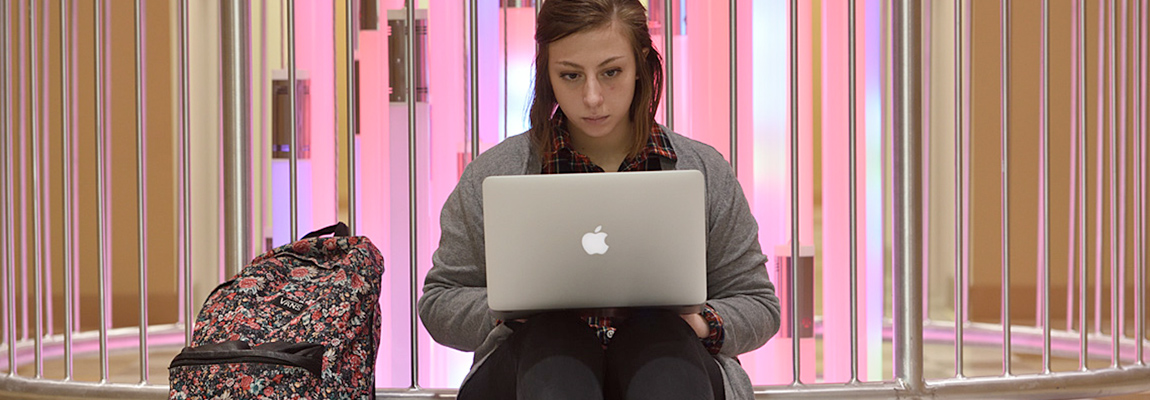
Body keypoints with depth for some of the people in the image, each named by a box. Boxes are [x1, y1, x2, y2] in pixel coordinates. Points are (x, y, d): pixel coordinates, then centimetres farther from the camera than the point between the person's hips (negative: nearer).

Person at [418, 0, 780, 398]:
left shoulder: (706, 171, 10)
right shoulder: (492, 174, 8)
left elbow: (758, 305, 15)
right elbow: (438, 305, 11)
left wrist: (704, 323, -8)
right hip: (540, 359, 0)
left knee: (659, 329, -34)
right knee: (553, 331, -35)